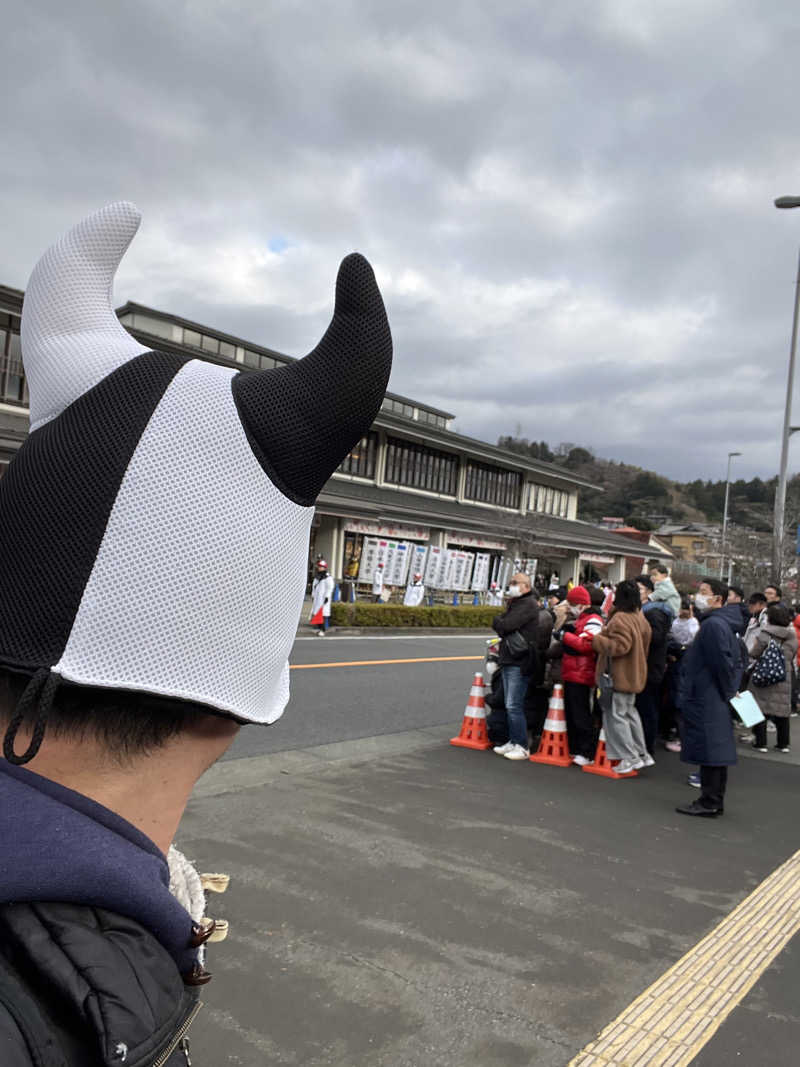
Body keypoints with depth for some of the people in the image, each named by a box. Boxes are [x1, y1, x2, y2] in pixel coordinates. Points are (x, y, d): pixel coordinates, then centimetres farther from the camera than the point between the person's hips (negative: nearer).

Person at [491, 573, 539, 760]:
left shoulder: (528, 604, -11)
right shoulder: (514, 604, 21)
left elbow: (505, 625, -18)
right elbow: (499, 625, 18)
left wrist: (498, 621, 0)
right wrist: (501, 623, -2)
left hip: (519, 662, -10)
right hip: (508, 660, 10)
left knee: (514, 706, -9)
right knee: (509, 705, 14)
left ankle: (522, 746, -2)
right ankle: (513, 741, 22)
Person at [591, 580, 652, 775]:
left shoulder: (620, 619, -20)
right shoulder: (640, 618, 10)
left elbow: (619, 646, -27)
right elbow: (644, 648, 17)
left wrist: (596, 639, -19)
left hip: (619, 676, -10)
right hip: (633, 675, 10)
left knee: (615, 715, -2)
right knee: (629, 712, 19)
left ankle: (630, 758, 1)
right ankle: (642, 754, 25)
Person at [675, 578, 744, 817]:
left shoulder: (713, 625, -18)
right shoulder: (725, 624, 15)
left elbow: (723, 663, -22)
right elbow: (737, 661, 20)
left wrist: (727, 690, -10)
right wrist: (731, 689, 17)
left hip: (706, 700, -10)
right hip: (717, 700, 10)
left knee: (708, 751, -4)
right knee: (717, 751, 14)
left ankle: (708, 803, 2)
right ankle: (715, 801, 22)